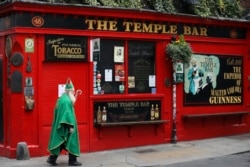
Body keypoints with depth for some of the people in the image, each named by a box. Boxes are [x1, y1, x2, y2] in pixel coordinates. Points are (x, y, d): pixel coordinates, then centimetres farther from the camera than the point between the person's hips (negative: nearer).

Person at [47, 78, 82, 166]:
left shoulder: (63, 98, 11)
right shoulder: (66, 100, -20)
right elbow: (67, 114, -23)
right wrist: (71, 125, -22)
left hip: (62, 125, 10)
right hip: (66, 126, -10)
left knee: (61, 142, 13)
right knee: (70, 142, 1)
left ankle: (52, 158, 12)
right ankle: (72, 160, 9)